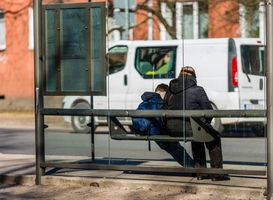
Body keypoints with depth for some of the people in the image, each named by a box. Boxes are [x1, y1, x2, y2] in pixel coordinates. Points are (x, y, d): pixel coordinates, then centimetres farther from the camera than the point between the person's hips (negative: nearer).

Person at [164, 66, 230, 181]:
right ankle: (216, 174, 18)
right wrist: (206, 124, 16)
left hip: (171, 130, 6)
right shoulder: (197, 90, -4)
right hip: (189, 127, -6)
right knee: (215, 137, 20)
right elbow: (208, 111, -5)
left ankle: (201, 172, 34)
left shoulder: (170, 92, 13)